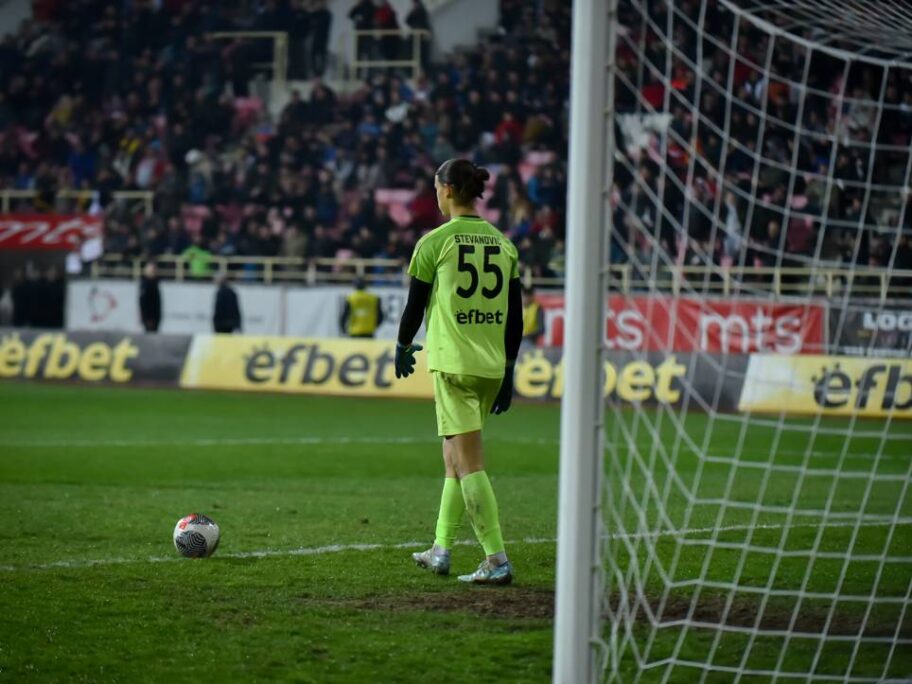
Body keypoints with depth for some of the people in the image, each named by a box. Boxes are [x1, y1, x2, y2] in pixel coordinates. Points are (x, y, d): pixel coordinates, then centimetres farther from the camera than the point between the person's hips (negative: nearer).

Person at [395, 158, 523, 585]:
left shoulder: (435, 242, -5)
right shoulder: (504, 244, 9)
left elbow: (415, 304, 1)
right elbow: (516, 317, 9)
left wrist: (403, 348, 19)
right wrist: (507, 371, 16)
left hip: (453, 363, -6)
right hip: (492, 366, 6)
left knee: (469, 462, -7)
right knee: (454, 458, 18)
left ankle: (497, 561, -13)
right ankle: (441, 550, 24)